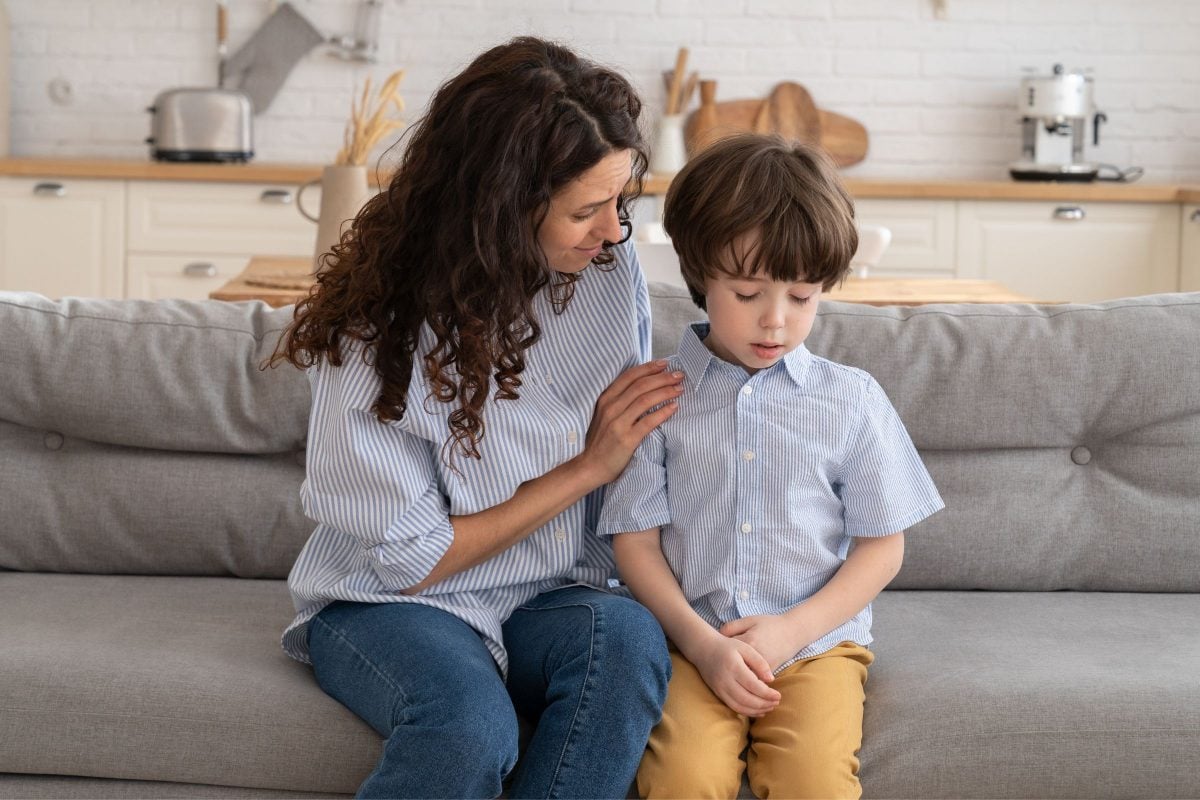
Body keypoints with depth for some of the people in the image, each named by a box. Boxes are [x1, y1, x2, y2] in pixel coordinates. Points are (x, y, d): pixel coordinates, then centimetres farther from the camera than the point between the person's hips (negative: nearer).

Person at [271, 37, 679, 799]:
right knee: (470, 726, -36)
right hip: (390, 604, -4)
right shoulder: (378, 335, -17)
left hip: (551, 601, 4)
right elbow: (412, 558, -12)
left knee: (628, 637, -32)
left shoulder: (612, 269, -4)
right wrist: (588, 466, -14)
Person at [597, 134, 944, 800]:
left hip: (816, 642, 1)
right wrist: (703, 644, -10)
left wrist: (792, 630, -6)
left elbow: (881, 546, 7)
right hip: (693, 642, 0)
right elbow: (636, 541, 3)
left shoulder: (852, 400, 5)